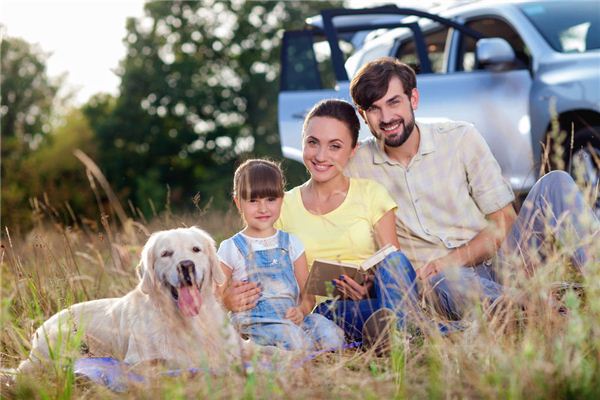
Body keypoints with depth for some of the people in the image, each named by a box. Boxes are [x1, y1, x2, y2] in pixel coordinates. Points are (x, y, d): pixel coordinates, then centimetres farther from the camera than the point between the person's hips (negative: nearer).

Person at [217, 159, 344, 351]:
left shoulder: (291, 243, 16)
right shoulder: (231, 248, 7)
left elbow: (307, 292, 13)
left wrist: (301, 310, -10)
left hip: (290, 316, 5)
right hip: (253, 319, -5)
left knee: (331, 334, -25)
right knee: (288, 336, -37)